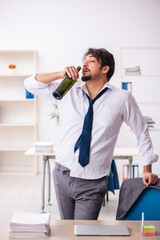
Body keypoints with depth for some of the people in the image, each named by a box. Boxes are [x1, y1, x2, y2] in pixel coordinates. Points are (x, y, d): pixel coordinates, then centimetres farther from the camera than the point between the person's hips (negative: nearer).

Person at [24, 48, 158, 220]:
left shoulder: (122, 99, -3)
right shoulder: (68, 91, 4)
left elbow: (142, 133, 6)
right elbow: (30, 84, 7)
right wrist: (60, 74, -8)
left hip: (92, 184, -3)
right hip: (62, 175, 4)